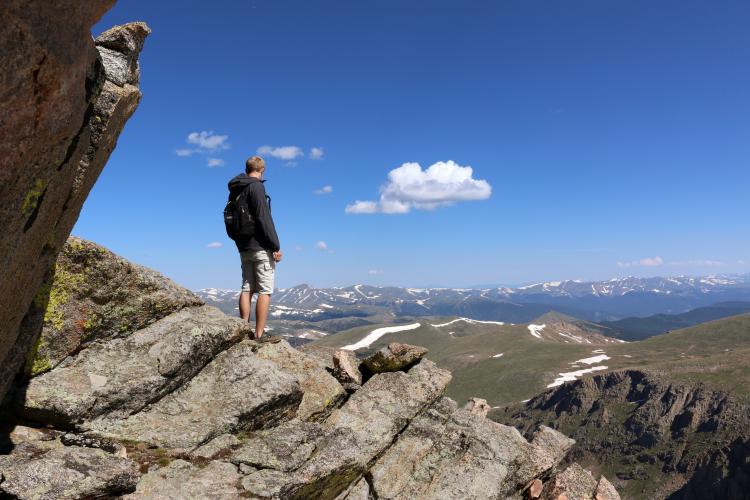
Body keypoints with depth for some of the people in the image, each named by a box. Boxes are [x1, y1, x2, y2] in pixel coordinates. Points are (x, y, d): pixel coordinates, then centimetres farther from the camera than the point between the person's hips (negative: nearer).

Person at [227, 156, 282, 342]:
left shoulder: (234, 190, 15)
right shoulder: (256, 187, -11)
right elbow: (264, 219, -17)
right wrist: (276, 246, -14)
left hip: (244, 248, 8)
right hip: (261, 247, -8)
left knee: (247, 289, 11)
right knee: (265, 290, -4)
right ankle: (260, 333, -5)